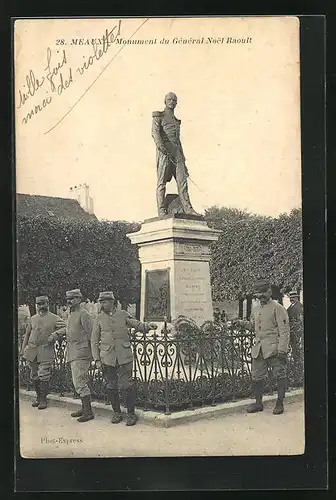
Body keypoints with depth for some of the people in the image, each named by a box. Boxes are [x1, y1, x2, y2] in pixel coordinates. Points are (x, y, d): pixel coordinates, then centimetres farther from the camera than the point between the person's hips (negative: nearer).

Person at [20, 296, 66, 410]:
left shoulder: (54, 318, 1)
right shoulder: (33, 318, 15)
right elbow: (27, 334, 20)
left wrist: (55, 335, -21)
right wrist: (23, 349, 15)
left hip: (46, 351, -5)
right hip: (32, 350, 5)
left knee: (44, 376, -7)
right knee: (34, 376, 10)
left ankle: (43, 399, 3)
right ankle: (38, 397, 25)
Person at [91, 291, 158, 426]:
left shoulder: (123, 314, 6)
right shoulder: (99, 319, 5)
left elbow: (137, 325, 9)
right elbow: (94, 341, 7)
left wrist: (148, 326, -13)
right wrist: (97, 359, 0)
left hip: (124, 356, -1)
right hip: (107, 358, 1)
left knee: (127, 385, -4)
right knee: (111, 387, 7)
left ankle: (131, 413, 10)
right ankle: (116, 412, 23)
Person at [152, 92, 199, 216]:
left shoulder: (176, 121, 29)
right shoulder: (159, 116, 11)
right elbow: (155, 132, -7)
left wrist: (183, 160, 22)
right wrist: (160, 145, -28)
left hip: (176, 152, 6)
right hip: (164, 150, -6)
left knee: (182, 180, -4)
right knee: (162, 181, -9)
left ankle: (188, 208, -7)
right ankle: (161, 211, -12)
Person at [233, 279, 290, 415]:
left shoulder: (277, 308, -7)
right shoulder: (255, 310, 14)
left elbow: (284, 330, -11)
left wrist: (282, 349, -18)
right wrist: (242, 323, 10)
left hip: (274, 349, -6)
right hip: (258, 350, 6)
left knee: (280, 376, 0)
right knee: (256, 377, 9)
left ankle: (280, 403, 12)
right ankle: (258, 403, 21)